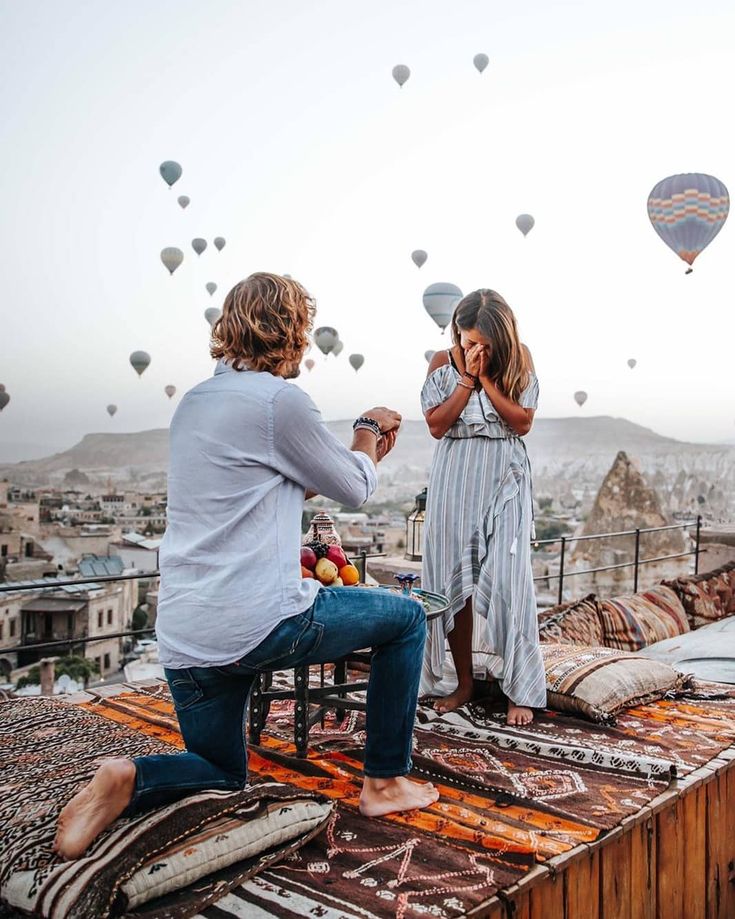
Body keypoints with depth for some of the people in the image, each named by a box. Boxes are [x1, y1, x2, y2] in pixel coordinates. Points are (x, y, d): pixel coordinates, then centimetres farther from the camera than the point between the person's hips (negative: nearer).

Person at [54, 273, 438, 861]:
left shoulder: (195, 401, 14)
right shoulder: (278, 399, -12)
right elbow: (355, 491, 1)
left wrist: (366, 451, 28)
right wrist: (368, 429, 20)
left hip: (184, 638, 8)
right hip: (259, 623, -8)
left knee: (222, 775, 27)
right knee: (407, 618, 15)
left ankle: (129, 782, -3)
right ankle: (386, 782, 19)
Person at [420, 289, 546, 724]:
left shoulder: (519, 359, 1)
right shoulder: (444, 363, 3)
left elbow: (523, 423, -7)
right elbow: (437, 425, -6)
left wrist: (486, 378, -12)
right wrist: (467, 378, -11)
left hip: (505, 480, -1)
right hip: (456, 480, 2)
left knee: (508, 581, -6)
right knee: (453, 578, 3)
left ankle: (519, 689, 5)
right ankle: (465, 682, 17)